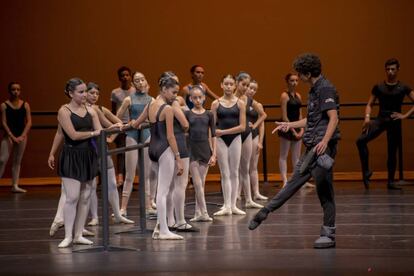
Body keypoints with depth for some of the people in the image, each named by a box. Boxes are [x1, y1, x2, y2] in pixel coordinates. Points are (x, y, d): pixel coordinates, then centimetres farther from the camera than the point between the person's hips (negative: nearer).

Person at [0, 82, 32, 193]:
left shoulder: (25, 105, 2)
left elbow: (29, 122, 0)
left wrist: (22, 136, -11)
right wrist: (12, 136, -15)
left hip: (22, 136, 3)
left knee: (17, 161, 8)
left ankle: (15, 186, 11)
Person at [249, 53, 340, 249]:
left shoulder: (325, 89, -11)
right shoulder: (315, 89, 18)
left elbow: (333, 118, -21)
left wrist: (325, 141, -32)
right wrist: (290, 125, 32)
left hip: (323, 148, -10)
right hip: (312, 148, 10)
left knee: (324, 191, -4)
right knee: (294, 182, 14)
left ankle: (329, 235, 2)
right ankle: (264, 212, 18)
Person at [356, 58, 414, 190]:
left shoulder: (403, 88, 1)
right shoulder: (378, 87, 5)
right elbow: (370, 104, 9)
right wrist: (367, 117, -8)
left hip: (394, 122, -1)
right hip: (380, 119, 1)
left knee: (392, 152, 5)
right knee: (361, 140, -21)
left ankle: (390, 181, 18)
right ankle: (366, 171, -9)